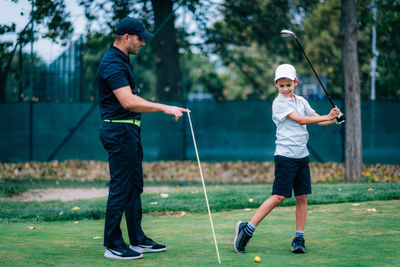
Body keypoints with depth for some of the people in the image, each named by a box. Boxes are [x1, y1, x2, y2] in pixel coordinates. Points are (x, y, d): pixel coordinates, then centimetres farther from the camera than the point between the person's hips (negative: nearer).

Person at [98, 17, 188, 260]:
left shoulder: (122, 60, 15)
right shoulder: (112, 63, -19)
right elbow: (128, 102, -28)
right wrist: (165, 108, -29)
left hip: (130, 130, 11)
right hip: (119, 130, -11)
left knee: (134, 186, 14)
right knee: (120, 188, -8)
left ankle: (138, 240, 21)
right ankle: (113, 245, -3)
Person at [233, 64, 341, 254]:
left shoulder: (301, 101, 13)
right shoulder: (279, 103, -7)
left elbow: (318, 119, 12)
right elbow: (300, 120, -16)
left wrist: (334, 119, -8)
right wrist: (327, 117, -15)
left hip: (302, 155, 6)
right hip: (285, 155, -6)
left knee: (302, 197, 3)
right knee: (279, 196, -10)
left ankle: (299, 238, 9)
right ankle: (247, 229, -5)